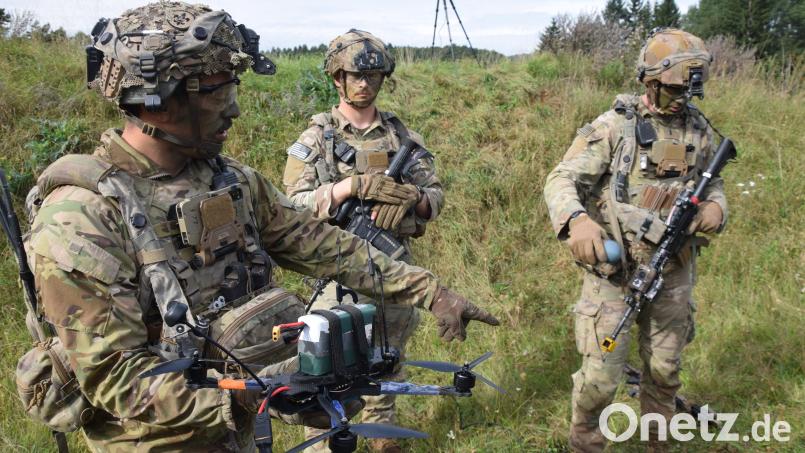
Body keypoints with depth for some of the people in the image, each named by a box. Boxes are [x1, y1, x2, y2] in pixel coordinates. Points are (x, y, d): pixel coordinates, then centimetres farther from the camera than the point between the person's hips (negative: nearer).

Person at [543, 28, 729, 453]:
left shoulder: (699, 130, 5)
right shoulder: (614, 126, -11)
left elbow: (712, 182, 20)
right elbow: (561, 180, -17)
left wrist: (716, 205, -4)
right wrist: (576, 219, -39)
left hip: (672, 270, 5)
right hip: (613, 267, -5)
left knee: (665, 369, 18)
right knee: (601, 373, -3)